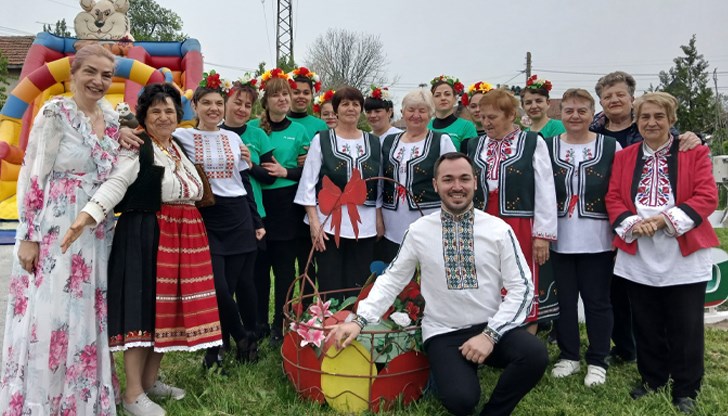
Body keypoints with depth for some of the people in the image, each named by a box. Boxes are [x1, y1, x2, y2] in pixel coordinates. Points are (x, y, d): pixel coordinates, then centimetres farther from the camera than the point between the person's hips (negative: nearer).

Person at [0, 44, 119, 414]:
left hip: (97, 235, 6)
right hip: (55, 232, -6)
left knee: (87, 317, 13)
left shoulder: (112, 119, 9)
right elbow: (33, 175, -11)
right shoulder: (55, 112, -10)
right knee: (48, 317, 0)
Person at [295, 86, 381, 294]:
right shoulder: (322, 140, 3)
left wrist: (380, 221, 5)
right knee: (330, 288, 0)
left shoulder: (373, 142, 11)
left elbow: (380, 185, 13)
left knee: (359, 289, 6)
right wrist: (314, 221, -10)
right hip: (329, 222, -2)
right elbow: (308, 184, -2)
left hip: (364, 225, 3)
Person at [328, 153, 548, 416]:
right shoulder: (419, 231, -2)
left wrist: (490, 334, -14)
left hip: (492, 327, 2)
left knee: (535, 355, -29)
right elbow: (391, 280, 4)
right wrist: (359, 320, -8)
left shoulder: (499, 229, -3)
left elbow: (522, 287, -4)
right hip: (444, 334, -1)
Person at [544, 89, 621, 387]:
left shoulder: (611, 146, 2)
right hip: (560, 238, 2)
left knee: (597, 300, 6)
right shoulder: (547, 147, 5)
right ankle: (568, 356, 26)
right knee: (564, 299, 10)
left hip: (597, 238, -1)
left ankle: (597, 361, 21)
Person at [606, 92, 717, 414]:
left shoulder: (695, 152, 1)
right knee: (647, 326, 12)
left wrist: (665, 220, -19)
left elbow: (706, 196, -8)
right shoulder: (623, 157, 9)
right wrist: (632, 224, -16)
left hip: (684, 257, -2)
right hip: (637, 258, 2)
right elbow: (613, 198, 3)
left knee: (685, 328, 5)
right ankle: (652, 379, 30)